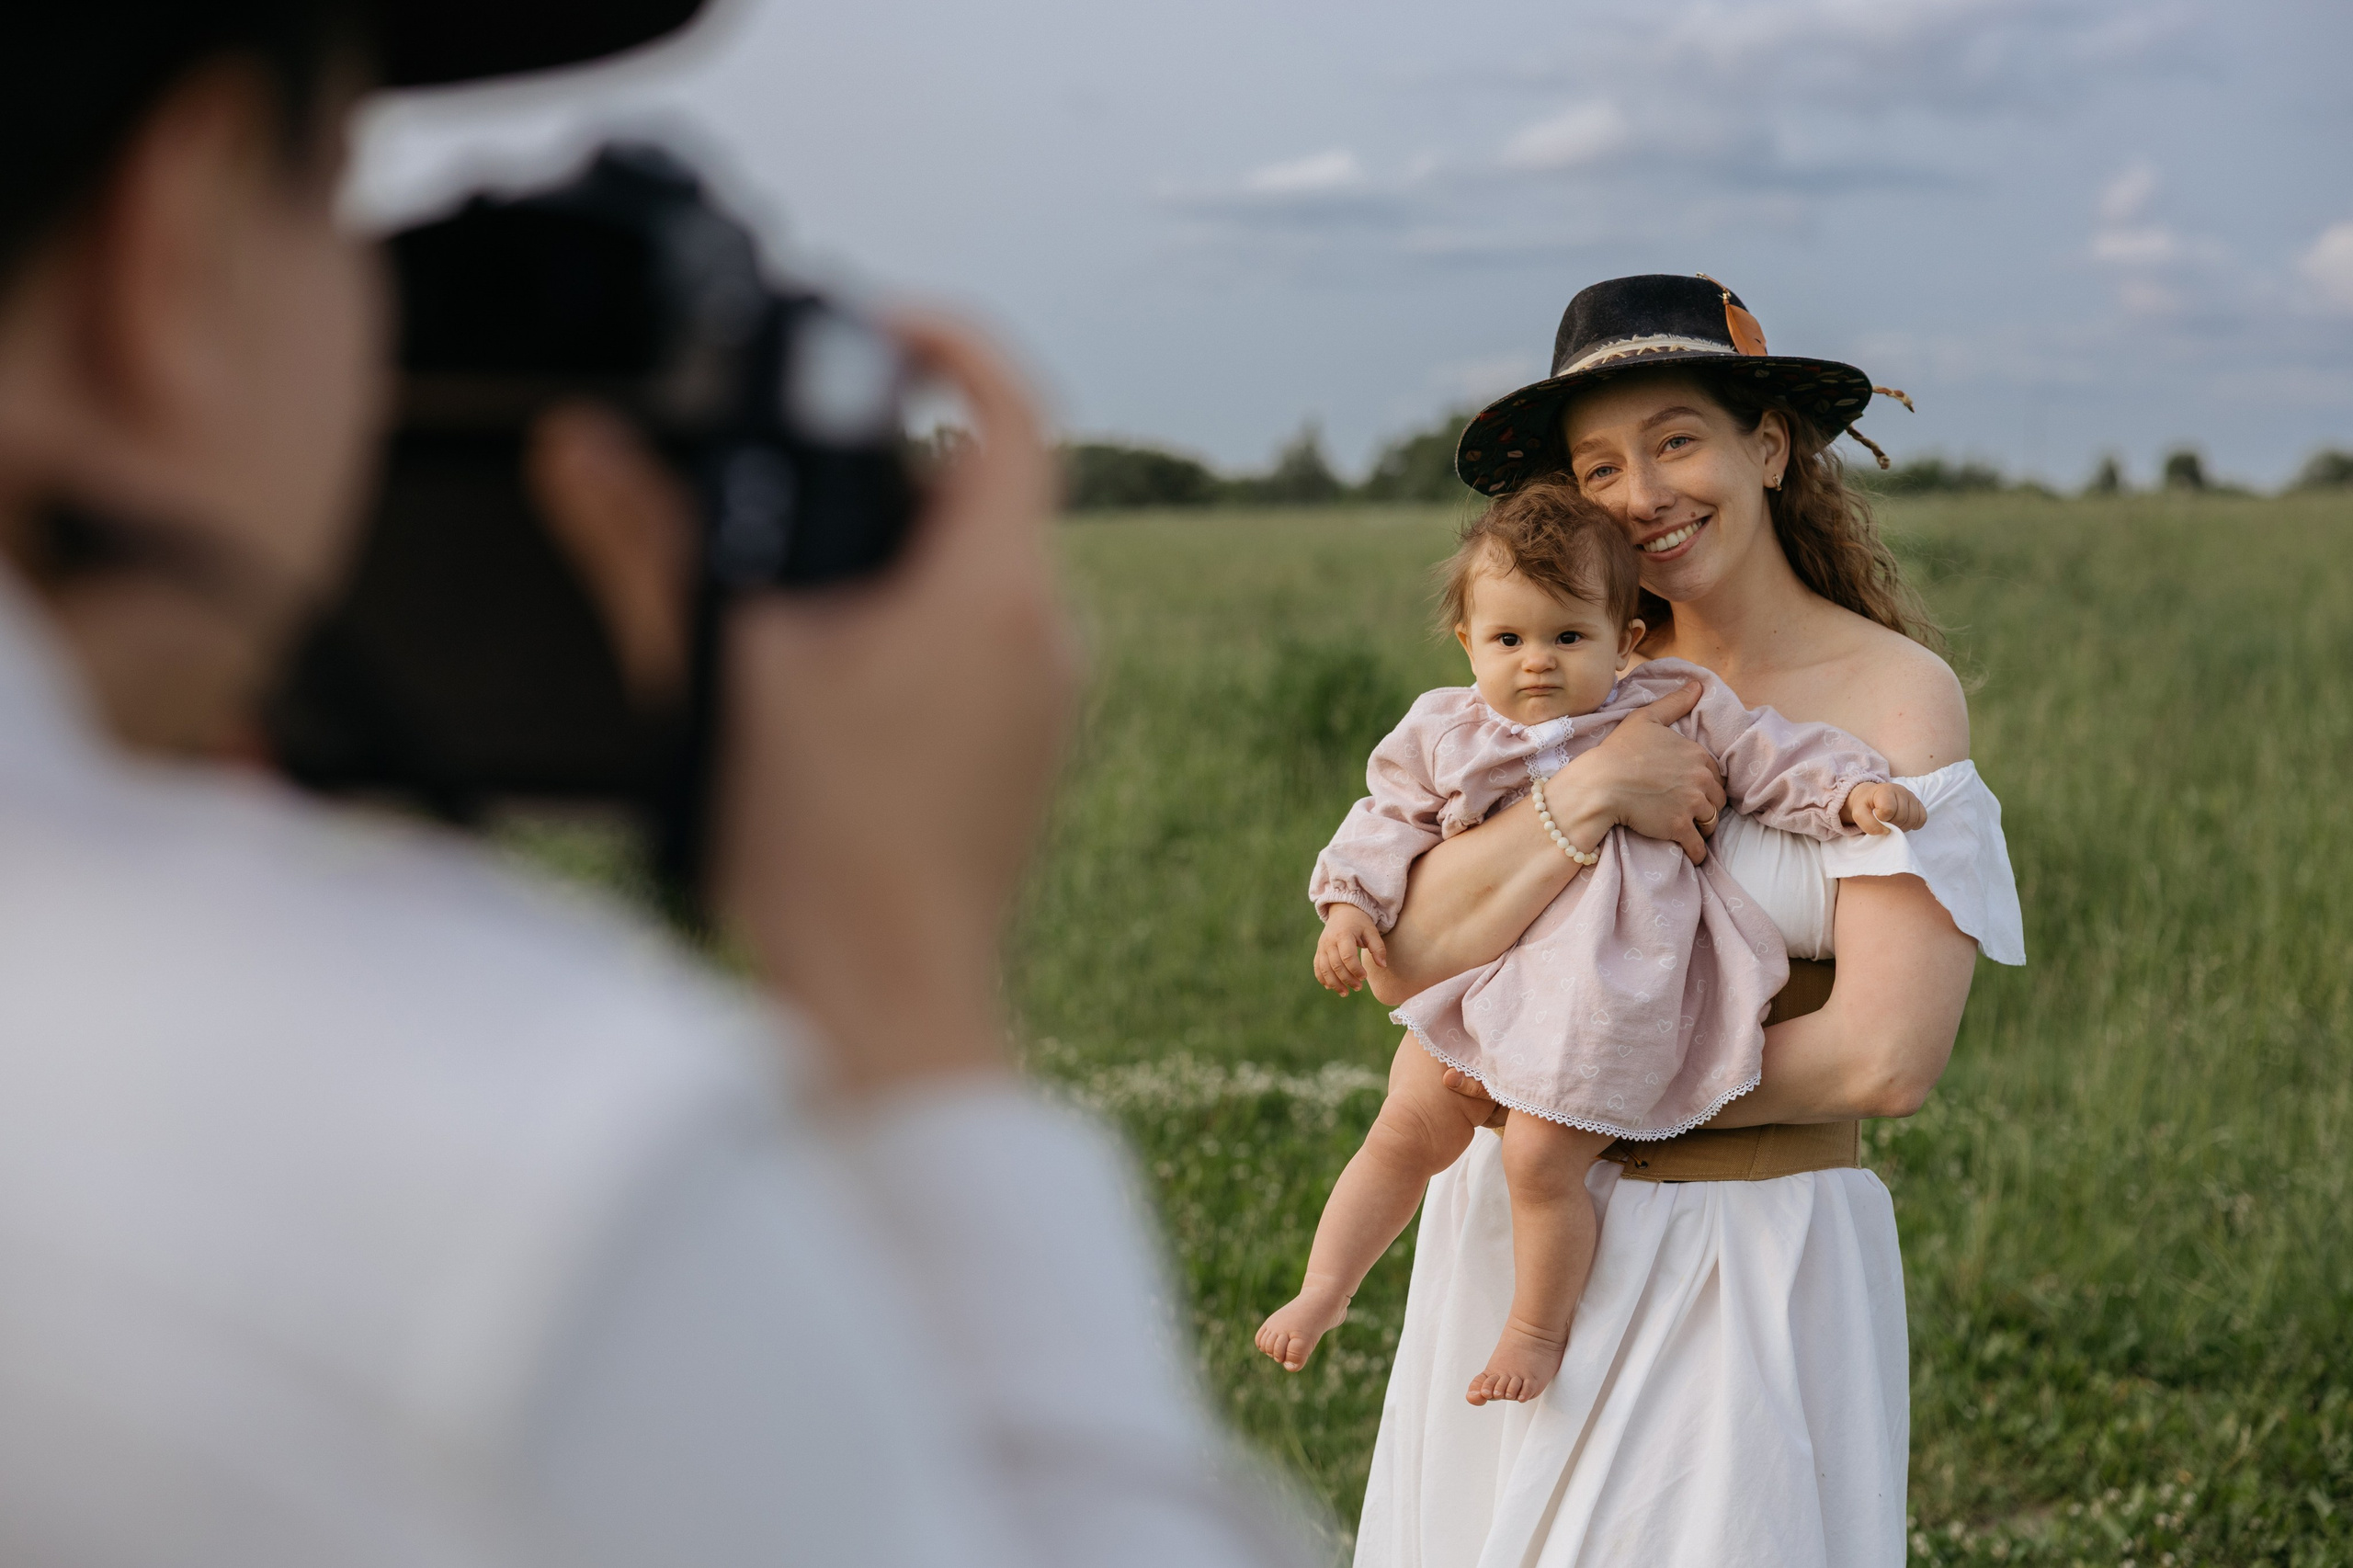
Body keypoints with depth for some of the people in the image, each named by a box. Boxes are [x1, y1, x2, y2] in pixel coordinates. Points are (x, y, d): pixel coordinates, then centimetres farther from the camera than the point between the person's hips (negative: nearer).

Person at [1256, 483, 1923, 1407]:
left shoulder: (1674, 712, -3)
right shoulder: (1445, 733, 5)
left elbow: (1775, 761, 1)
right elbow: (1391, 819, 12)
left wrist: (1855, 792, -14)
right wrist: (1352, 904, -2)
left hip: (1607, 992, -4)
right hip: (1479, 979, 5)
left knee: (1540, 1160, -9)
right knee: (1405, 1132, 9)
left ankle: (1538, 1330, 12)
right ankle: (1325, 1289, 23)